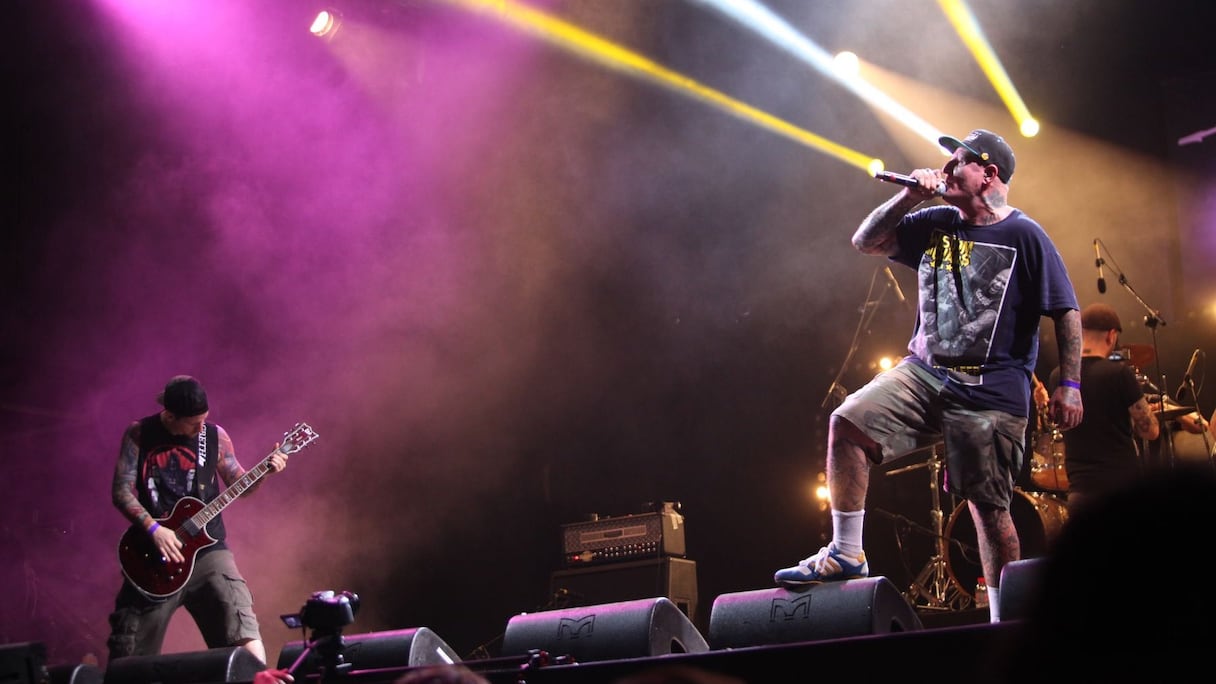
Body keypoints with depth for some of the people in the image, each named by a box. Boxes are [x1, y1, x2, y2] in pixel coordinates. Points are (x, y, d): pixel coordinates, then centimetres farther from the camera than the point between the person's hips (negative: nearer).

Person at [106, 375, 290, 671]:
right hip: (154, 554, -1)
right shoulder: (138, 434, -3)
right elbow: (121, 490, -5)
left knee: (241, 622, -16)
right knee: (130, 650, 5)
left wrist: (266, 471, -8)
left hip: (207, 548, 1)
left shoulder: (215, 436, 2)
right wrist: (153, 528, -17)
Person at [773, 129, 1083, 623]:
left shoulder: (1024, 236, -5)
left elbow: (1066, 312, -5)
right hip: (923, 373, 5)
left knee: (989, 507, -3)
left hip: (992, 393, -5)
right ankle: (845, 555, -6)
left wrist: (1069, 385, -11)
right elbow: (866, 242, 11)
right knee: (847, 422, -15)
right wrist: (910, 197, -1)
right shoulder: (935, 224, 10)